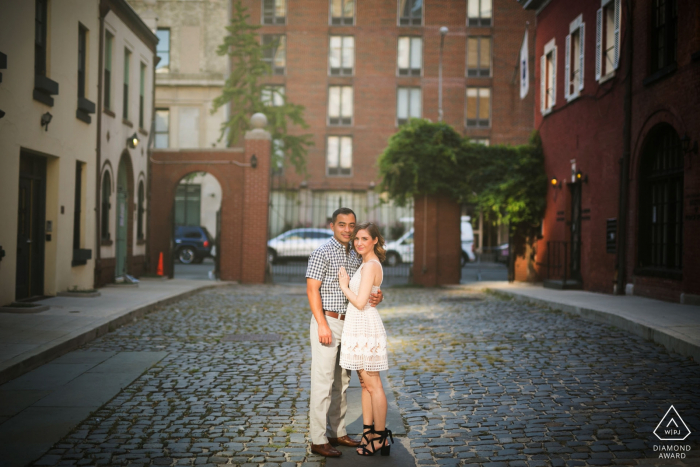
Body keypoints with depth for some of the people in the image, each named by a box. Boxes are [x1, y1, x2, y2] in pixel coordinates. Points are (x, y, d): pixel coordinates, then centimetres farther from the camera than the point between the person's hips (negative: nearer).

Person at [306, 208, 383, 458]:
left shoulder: (356, 256, 13)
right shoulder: (322, 253, -9)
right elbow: (312, 289, -14)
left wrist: (376, 297, -5)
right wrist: (322, 325, -20)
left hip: (348, 323, 8)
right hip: (327, 322, -8)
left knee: (341, 382, 14)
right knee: (323, 382, -5)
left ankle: (337, 432, 24)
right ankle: (318, 440, 1)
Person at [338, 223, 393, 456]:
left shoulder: (370, 266, -16)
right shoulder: (369, 264, 14)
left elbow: (360, 302, -21)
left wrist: (344, 286, -8)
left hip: (365, 329, -10)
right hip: (358, 327, 10)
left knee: (372, 385, -2)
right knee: (365, 384, 14)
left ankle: (381, 438, 7)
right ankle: (368, 434, 21)